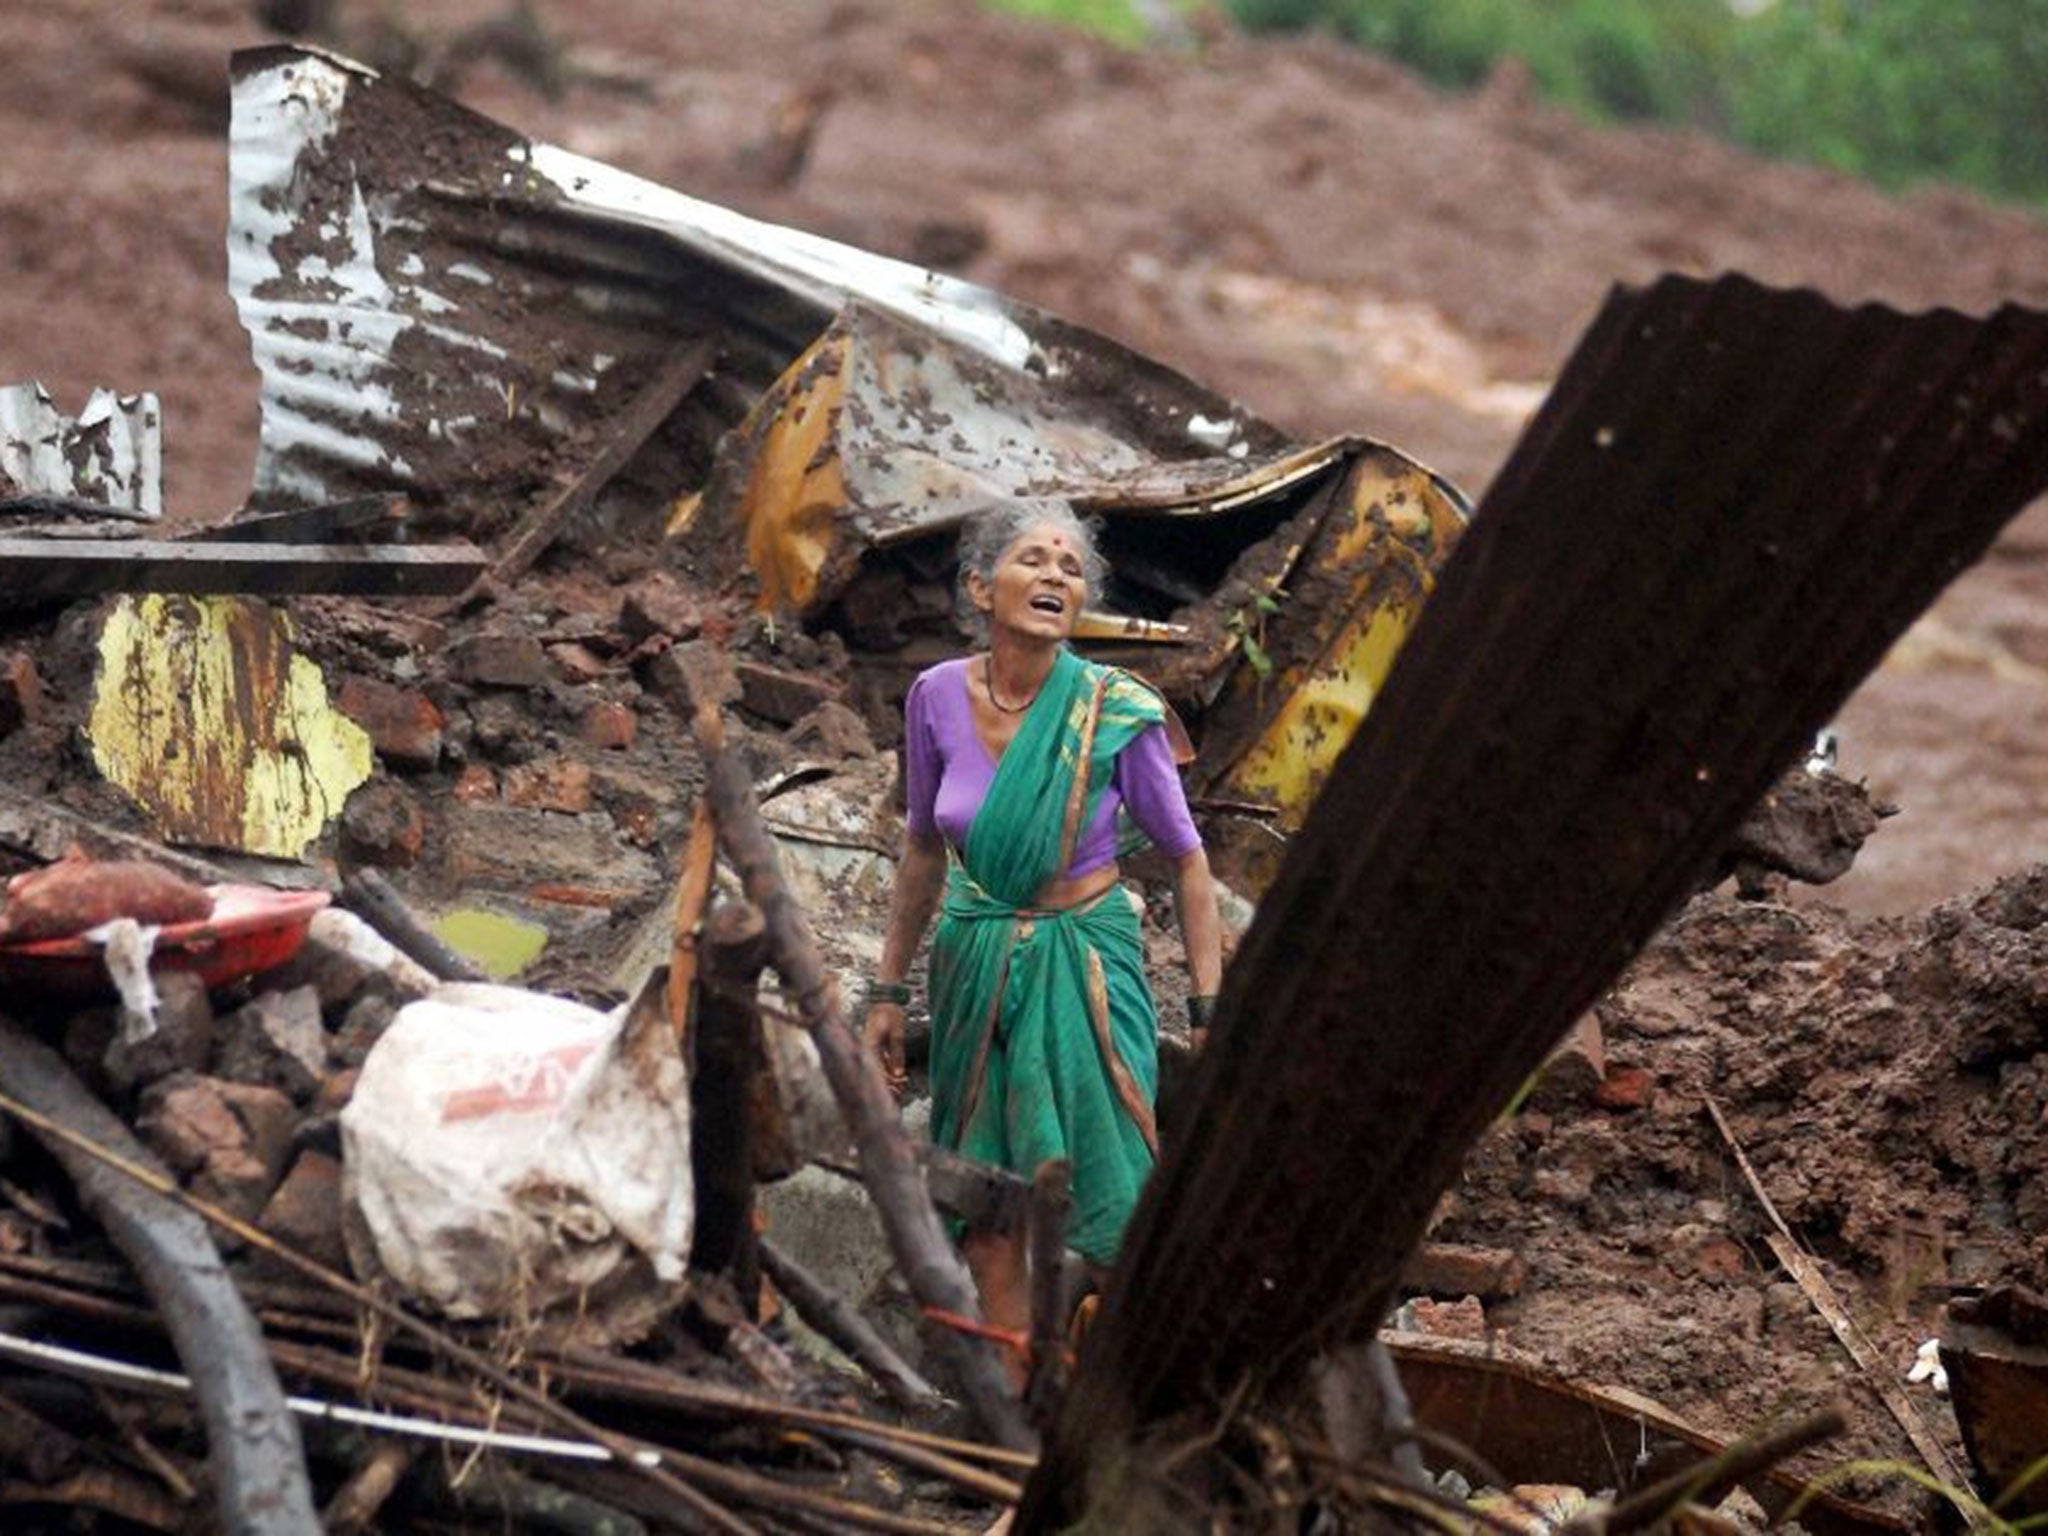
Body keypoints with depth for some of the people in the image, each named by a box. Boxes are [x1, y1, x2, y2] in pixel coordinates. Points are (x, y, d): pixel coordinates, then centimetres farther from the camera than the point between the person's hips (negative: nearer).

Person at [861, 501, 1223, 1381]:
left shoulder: (1118, 712, -14)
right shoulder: (938, 698, -6)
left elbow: (1185, 857, -4)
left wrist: (1209, 1008, -7)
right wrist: (889, 990, 13)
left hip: (1084, 962, -3)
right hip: (975, 962, 3)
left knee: (1107, 1212, -5)